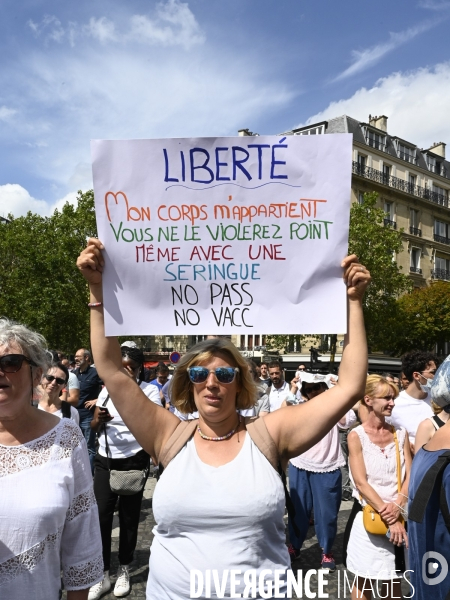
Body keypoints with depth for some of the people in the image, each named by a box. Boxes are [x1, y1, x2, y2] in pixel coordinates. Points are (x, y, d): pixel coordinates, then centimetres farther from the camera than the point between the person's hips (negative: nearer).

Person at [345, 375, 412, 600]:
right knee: (363, 581, 8)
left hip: (398, 517, 4)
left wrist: (398, 506, -16)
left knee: (394, 579, 15)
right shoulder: (357, 435, -8)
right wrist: (387, 516, -18)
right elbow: (361, 483, -13)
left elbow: (409, 475, 0)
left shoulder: (400, 433, 4)